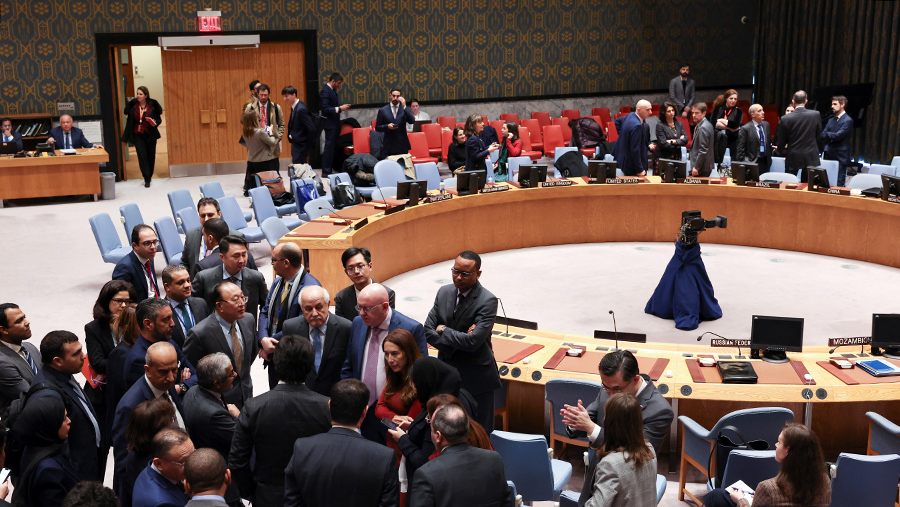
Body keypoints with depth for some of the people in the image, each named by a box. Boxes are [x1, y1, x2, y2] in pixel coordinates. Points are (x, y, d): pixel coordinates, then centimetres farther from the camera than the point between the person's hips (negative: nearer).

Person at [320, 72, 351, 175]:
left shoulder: (332, 90, 15)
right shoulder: (325, 91, -15)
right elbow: (325, 109, -22)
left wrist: (341, 106, 7)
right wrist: (339, 108, -22)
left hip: (335, 124, 10)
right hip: (330, 124, -10)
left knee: (333, 147, 11)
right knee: (329, 146, -7)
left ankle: (328, 169, 16)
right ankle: (326, 171, -3)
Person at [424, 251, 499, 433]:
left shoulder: (488, 301, -16)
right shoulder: (444, 292, 3)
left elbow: (473, 341, -25)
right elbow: (428, 331, -1)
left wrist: (444, 330, -11)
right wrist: (458, 339, -14)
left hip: (475, 379, -5)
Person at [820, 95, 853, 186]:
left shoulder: (847, 121, -8)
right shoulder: (831, 120, 16)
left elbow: (838, 135, -18)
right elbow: (822, 136, 10)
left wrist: (826, 135, -5)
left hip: (840, 158, -7)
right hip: (829, 156, 7)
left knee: (839, 184, -7)